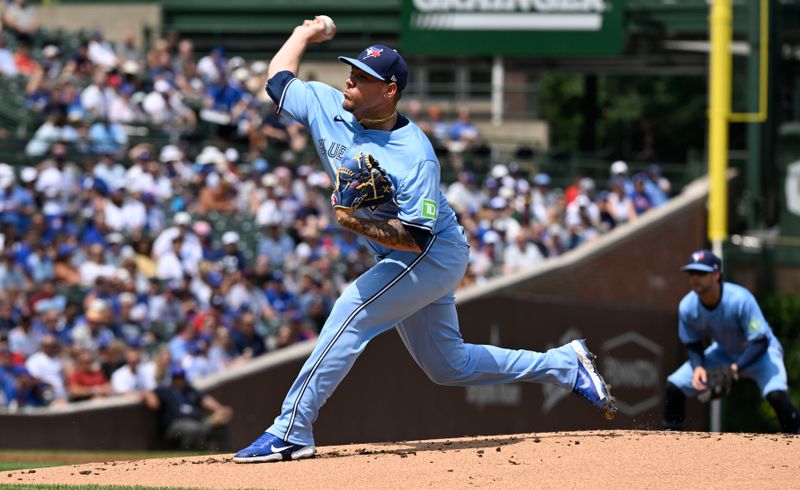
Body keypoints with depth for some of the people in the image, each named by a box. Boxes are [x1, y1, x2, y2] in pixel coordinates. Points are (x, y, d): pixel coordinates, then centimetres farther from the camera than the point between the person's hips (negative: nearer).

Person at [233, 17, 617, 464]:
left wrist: (360, 224, -39)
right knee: (448, 366, 14)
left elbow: (417, 238, -30)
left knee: (352, 310, -23)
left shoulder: (414, 155, -27)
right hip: (403, 262, 9)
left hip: (435, 255, -9)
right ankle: (566, 365, 26)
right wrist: (305, 34, 16)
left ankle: (291, 431, -24)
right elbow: (279, 79, 11)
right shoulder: (328, 108, -7)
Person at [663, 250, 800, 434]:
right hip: (724, 353, 5)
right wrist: (698, 367, -24)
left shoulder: (740, 299, -34)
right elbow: (692, 345, -3)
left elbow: (760, 343, -30)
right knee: (674, 387, -6)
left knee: (776, 395, -34)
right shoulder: (687, 307, -18)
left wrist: (735, 369, -40)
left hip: (759, 352, -5)